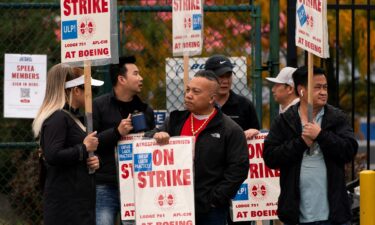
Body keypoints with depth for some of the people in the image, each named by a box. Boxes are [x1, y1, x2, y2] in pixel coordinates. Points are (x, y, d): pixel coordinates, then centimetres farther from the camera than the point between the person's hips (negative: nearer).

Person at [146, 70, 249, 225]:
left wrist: (215, 199, -11)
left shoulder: (230, 130, -3)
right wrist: (156, 136, -11)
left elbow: (238, 168, -7)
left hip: (210, 212, -4)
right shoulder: (176, 121, 12)